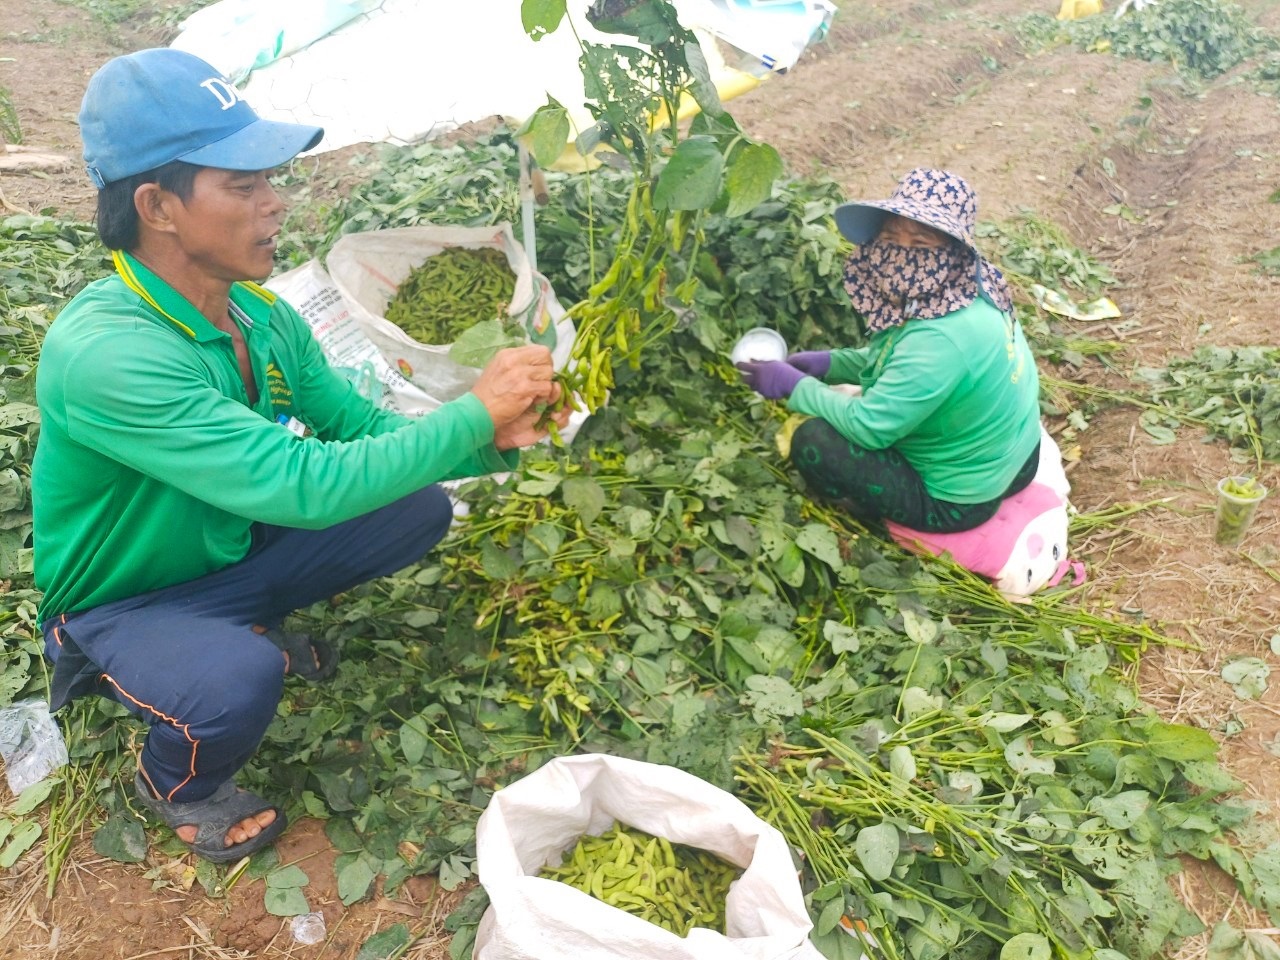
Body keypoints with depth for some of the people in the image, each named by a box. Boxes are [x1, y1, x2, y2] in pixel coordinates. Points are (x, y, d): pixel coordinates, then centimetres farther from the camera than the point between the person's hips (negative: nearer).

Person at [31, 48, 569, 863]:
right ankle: (175, 785, 1)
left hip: (229, 553, 7)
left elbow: (366, 429, -4)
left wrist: (494, 438, -22)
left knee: (420, 511, -4)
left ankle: (252, 627, 17)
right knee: (240, 679, -37)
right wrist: (474, 413, -34)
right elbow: (306, 485, -41)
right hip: (121, 603, -6)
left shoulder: (260, 315, -11)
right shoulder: (106, 354, -36)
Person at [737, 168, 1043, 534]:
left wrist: (794, 385, -16)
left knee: (811, 442, -15)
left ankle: (884, 514, 6)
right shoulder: (971, 290, -6)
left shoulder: (943, 336, -34)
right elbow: (907, 360, 10)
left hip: (959, 499, -9)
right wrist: (828, 362, -1)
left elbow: (869, 428, -28)